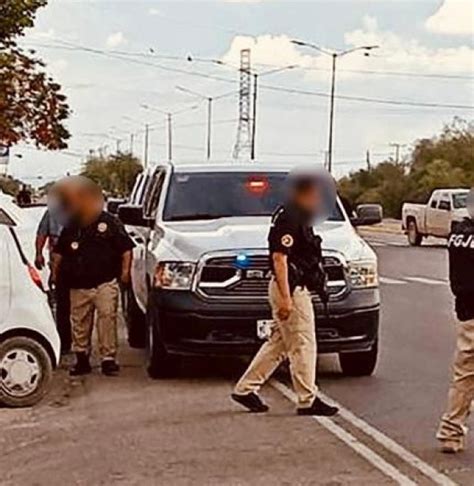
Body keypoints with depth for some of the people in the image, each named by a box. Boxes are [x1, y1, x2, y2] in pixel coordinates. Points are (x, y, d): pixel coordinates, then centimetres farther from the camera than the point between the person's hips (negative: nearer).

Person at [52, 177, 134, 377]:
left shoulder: (110, 222, 2)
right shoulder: (71, 227, 12)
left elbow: (126, 249, 3)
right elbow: (59, 253, 21)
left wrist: (125, 271, -4)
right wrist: (54, 272, 13)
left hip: (105, 283, -4)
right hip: (78, 285, 4)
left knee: (107, 318, -8)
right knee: (79, 322, 6)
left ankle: (108, 358, -3)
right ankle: (82, 359, 17)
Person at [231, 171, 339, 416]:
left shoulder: (300, 219, 16)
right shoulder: (288, 219, -16)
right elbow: (279, 259, -21)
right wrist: (285, 298, -25)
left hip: (297, 289, 10)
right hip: (291, 289, -10)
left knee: (279, 342, 13)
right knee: (303, 345, -4)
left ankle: (245, 389, 18)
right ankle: (308, 400, 2)